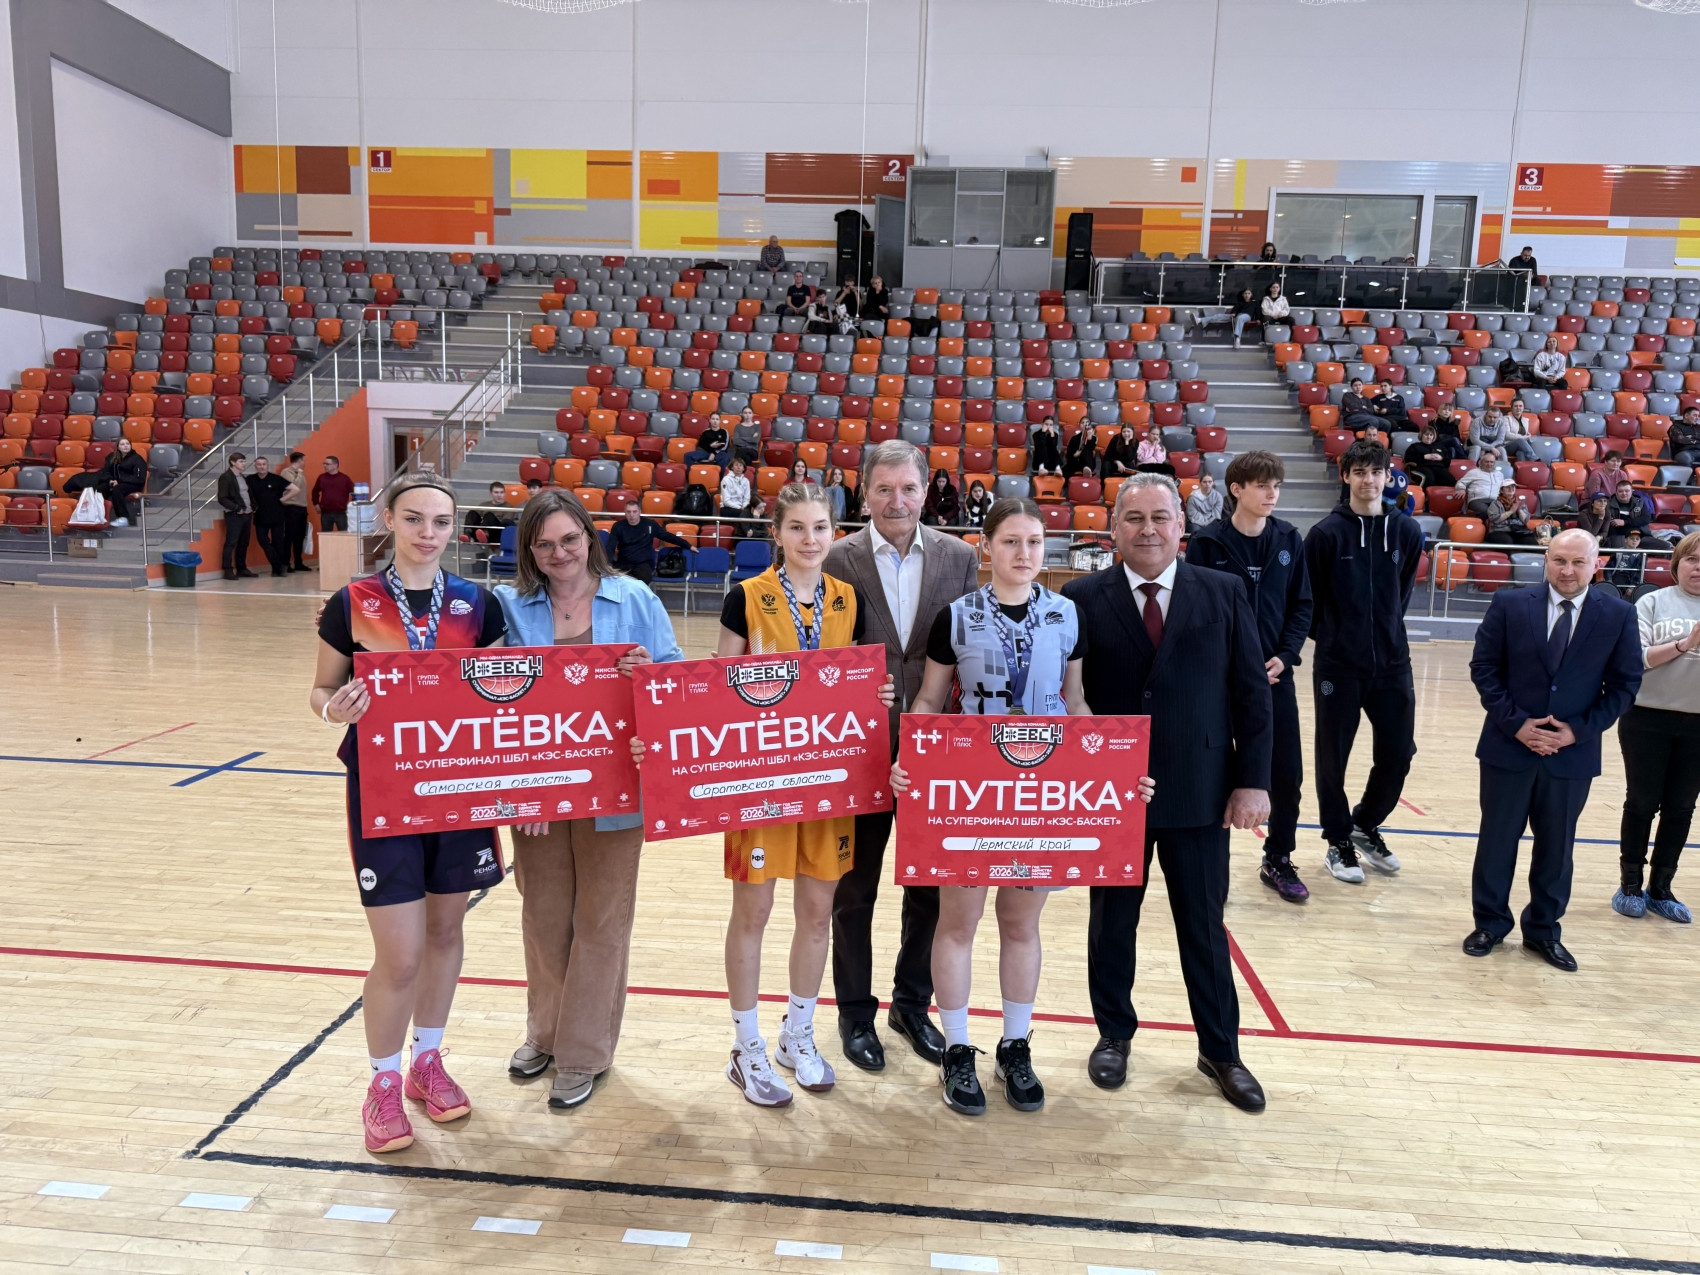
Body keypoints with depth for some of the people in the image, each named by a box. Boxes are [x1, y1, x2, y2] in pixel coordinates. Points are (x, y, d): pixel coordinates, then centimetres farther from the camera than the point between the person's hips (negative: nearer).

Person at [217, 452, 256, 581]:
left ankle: (241, 569, 18)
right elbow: (222, 498, -13)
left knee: (243, 543, 11)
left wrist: (253, 507, 7)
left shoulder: (244, 477, 15)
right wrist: (237, 508, -17)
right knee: (231, 543, -6)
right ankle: (228, 571, -4)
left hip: (247, 514, 7)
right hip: (234, 515, -7)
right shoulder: (225, 477, -8)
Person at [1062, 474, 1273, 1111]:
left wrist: (1252, 780, -4)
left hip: (1200, 792, 1)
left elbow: (1252, 694, 0)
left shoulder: (1224, 594, 0)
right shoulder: (1083, 599, -3)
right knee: (1112, 922, 15)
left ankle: (1220, 1050, 31)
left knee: (1204, 926, 13)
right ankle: (1114, 1035, 35)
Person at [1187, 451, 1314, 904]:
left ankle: (1278, 861, 26)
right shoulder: (1208, 542, -7)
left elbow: (1302, 605, 6)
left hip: (1275, 674, 3)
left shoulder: (1289, 540, 3)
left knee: (1286, 774, 8)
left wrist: (1284, 656, -6)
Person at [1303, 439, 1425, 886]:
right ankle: (1339, 842, 23)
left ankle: (1366, 824, 33)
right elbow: (1309, 597, -2)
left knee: (1398, 753, 8)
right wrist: (1329, 635, -1)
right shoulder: (1327, 533, -8)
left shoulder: (1406, 531, 2)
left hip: (1391, 663, 3)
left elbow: (1403, 590, 14)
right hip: (1338, 665, -3)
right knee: (1333, 757, 5)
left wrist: (1387, 628, 11)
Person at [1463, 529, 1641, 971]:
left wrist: (1580, 729, -10)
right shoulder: (1509, 604, -5)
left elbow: (1625, 684, 1)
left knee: (1556, 846, 12)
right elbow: (1484, 668, -3)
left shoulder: (1619, 615, -2)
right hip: (1508, 746, -1)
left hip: (1572, 753, 1)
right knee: (1497, 839, 9)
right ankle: (1489, 924, 25)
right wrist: (1515, 723, -12)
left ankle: (1544, 930, 29)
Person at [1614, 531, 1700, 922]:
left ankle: (1660, 889, 22)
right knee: (1642, 803, 6)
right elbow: (1637, 658, -9)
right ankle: (1630, 886, 18)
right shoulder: (1653, 603, -2)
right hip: (1648, 719, -2)